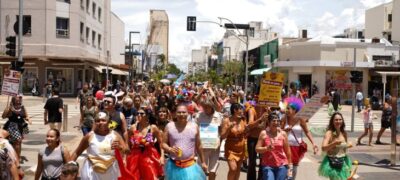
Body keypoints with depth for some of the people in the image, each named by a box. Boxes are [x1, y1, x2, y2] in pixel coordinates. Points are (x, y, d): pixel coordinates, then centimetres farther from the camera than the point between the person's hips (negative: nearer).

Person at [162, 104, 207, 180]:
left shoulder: (194, 126, 1)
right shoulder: (169, 126, -3)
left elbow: (198, 146, 9)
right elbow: (163, 143, 1)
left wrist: (203, 162, 12)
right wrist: (170, 149, -21)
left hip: (190, 166, 0)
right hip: (174, 166, 0)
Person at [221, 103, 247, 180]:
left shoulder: (242, 120, -2)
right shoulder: (226, 121, -13)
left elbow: (245, 134, 9)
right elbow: (222, 136, -13)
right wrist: (229, 128, -26)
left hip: (241, 148, 4)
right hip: (231, 149, -4)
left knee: (238, 168, 9)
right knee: (233, 169, -15)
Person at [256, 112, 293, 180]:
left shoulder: (283, 134, 2)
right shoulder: (264, 133, -2)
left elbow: (287, 150, 6)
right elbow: (257, 149, -3)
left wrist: (289, 165, 6)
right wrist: (266, 148, -22)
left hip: (282, 165, 1)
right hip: (267, 165, -1)